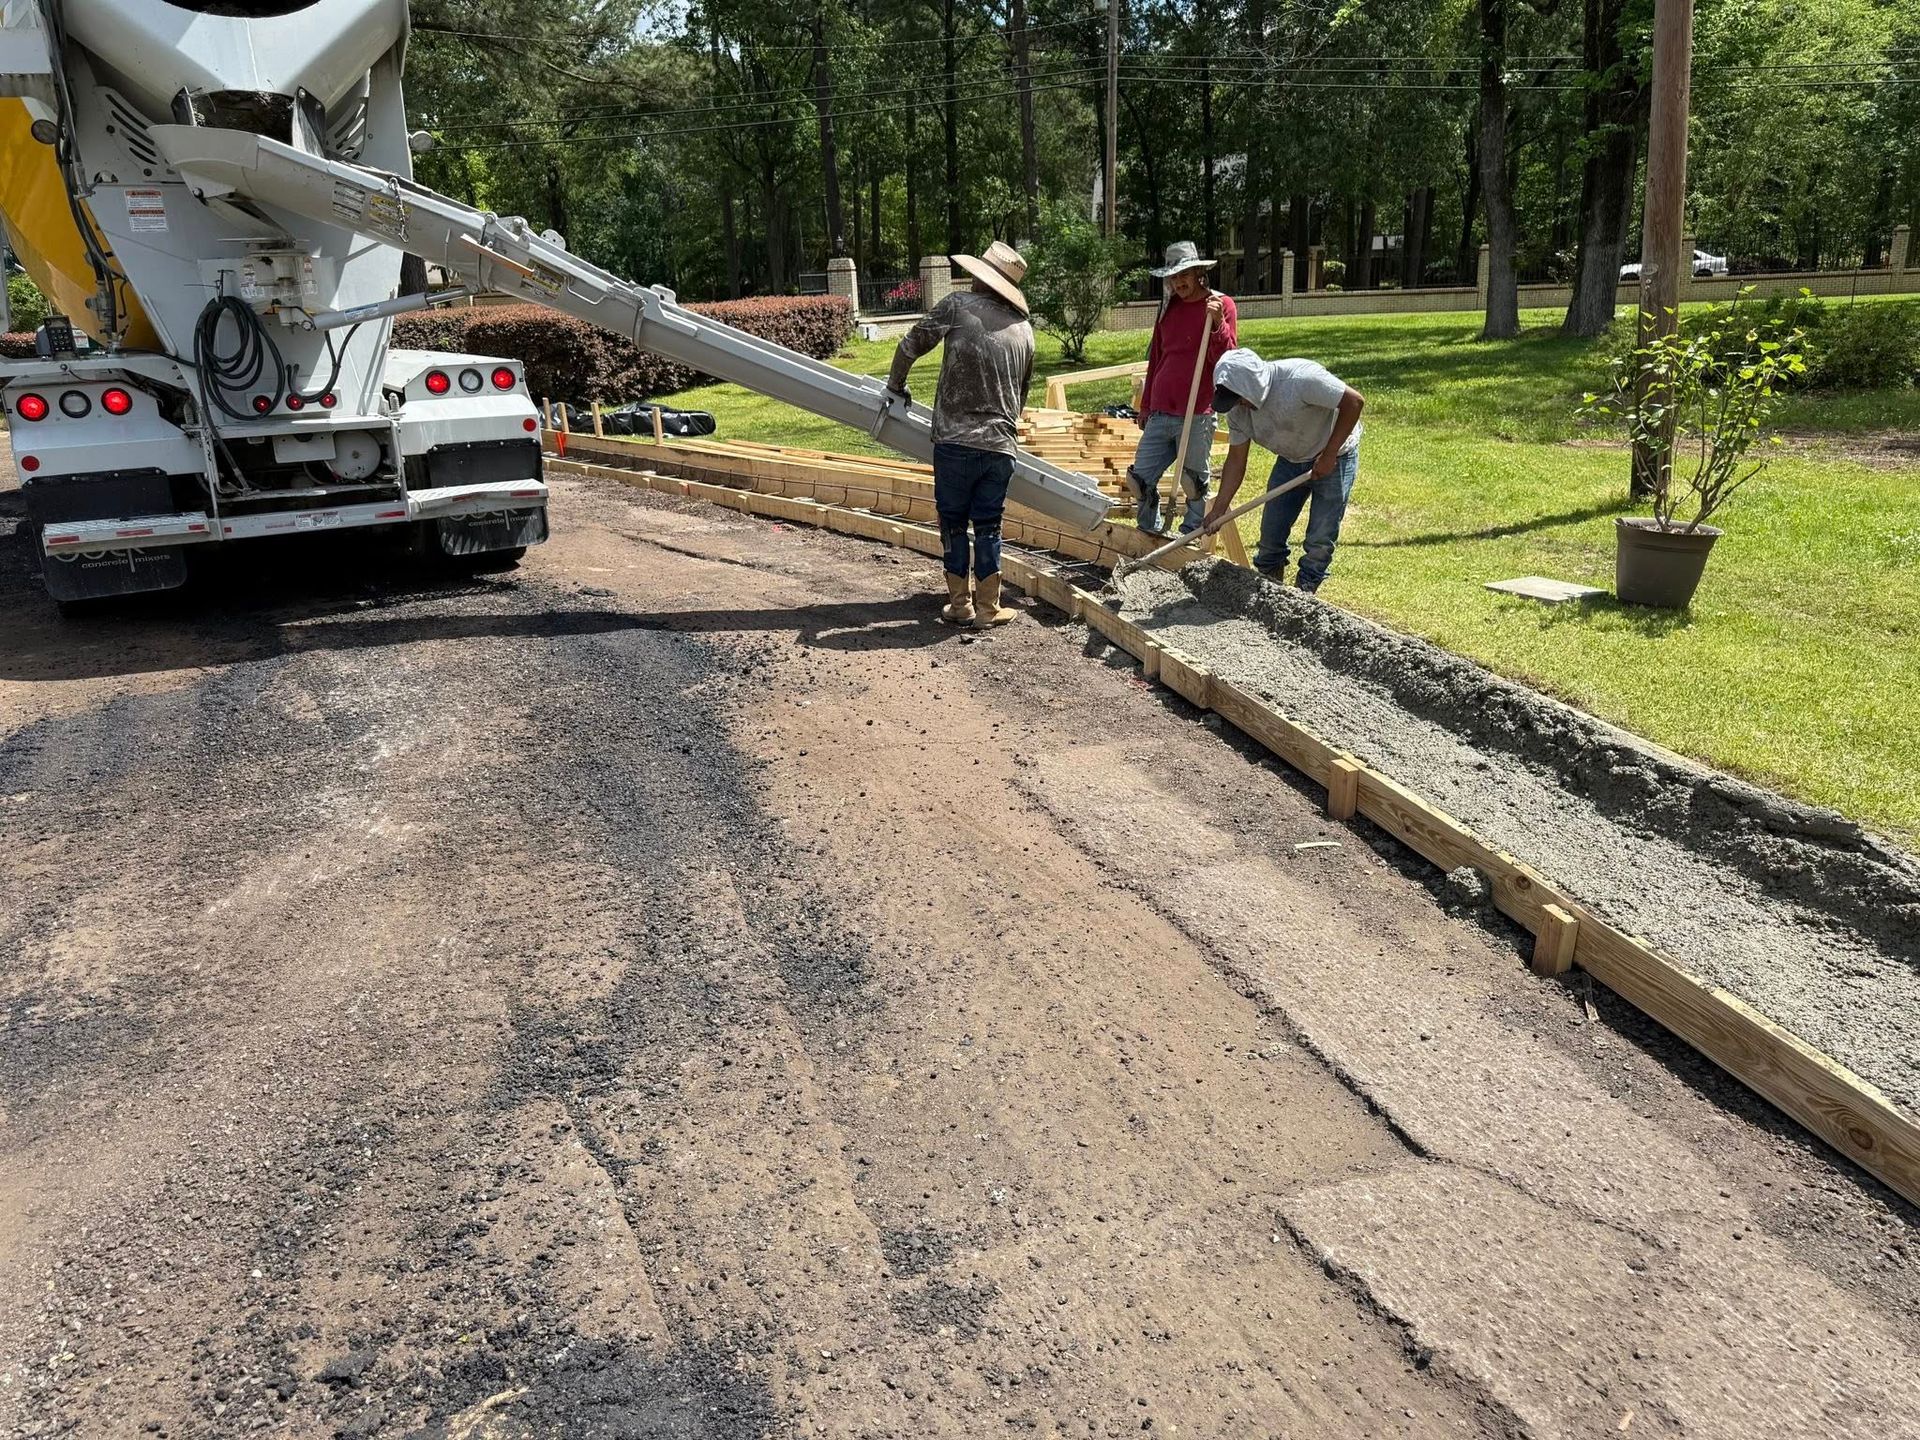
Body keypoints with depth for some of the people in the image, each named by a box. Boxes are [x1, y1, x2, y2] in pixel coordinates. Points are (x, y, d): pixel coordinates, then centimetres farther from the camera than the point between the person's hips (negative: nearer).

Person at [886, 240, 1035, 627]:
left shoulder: (959, 305, -2)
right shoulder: (1024, 329, 11)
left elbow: (911, 344, 1)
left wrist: (896, 384, 19)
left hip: (955, 440, -3)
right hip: (1000, 446, 3)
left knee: (954, 522, 10)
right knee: (988, 526, 12)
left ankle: (960, 604, 13)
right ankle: (987, 609, 14)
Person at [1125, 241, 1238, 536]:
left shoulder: (1221, 305, -1)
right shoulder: (1169, 307, 15)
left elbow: (1226, 360, -9)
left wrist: (1217, 322, -22)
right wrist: (1145, 405, 24)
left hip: (1197, 415, -6)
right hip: (1160, 413, 6)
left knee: (1196, 483, 3)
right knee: (1140, 479, 5)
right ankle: (1149, 534, 22)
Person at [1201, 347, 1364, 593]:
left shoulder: (1300, 378, -33)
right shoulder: (1238, 409, -14)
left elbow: (1354, 401, -27)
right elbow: (1236, 460, -6)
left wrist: (1329, 455, -25)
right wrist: (1219, 509, -14)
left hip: (1335, 455, -5)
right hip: (1290, 459, 5)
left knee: (1321, 537, -7)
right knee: (1271, 529, 3)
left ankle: (1305, 590, 9)